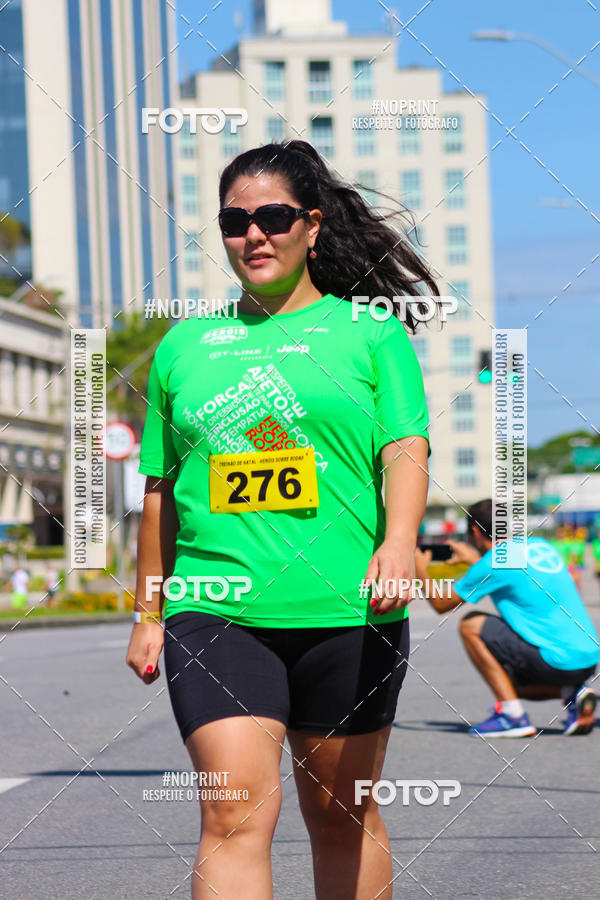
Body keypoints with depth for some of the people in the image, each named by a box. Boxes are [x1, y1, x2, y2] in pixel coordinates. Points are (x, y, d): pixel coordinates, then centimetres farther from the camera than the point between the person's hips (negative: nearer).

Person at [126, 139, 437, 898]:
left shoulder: (370, 330, 8)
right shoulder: (185, 344, 14)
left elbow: (407, 449, -3)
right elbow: (160, 491, 19)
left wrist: (399, 540, -22)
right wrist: (147, 615, 19)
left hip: (346, 610, 0)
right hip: (214, 610, 1)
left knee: (342, 816, 10)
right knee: (235, 814, -13)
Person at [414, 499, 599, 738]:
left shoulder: (493, 562, -8)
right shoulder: (540, 546, 14)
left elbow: (441, 604, 4)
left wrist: (421, 571, 21)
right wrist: (473, 559, 49)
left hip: (560, 660, -8)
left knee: (470, 626, 1)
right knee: (507, 681, 29)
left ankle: (512, 715, -5)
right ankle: (573, 693, 5)